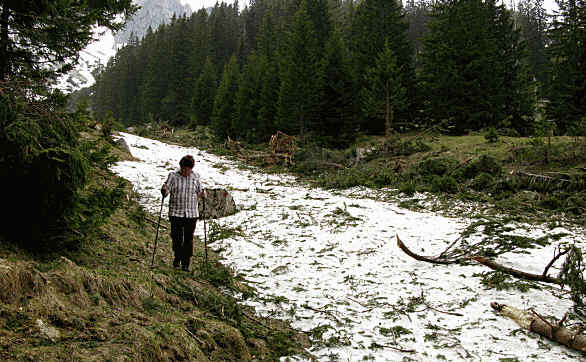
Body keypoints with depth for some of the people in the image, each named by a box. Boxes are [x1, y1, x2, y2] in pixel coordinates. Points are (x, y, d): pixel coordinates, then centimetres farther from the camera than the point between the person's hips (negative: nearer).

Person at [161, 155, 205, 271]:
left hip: (192, 214, 1)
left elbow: (199, 191, 14)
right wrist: (164, 190, -25)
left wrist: (202, 194, -7)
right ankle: (177, 258, 28)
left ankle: (186, 263, 11)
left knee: (188, 239, 2)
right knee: (177, 237, 2)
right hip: (176, 213, -1)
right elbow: (166, 192, -3)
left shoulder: (195, 176, 5)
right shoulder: (173, 176, -1)